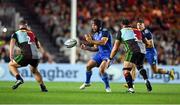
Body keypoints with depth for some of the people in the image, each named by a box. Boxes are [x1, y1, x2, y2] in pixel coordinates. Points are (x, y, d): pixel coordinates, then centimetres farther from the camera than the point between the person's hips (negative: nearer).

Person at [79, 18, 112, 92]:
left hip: (107, 54, -8)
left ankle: (107, 87, -8)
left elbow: (103, 42, -28)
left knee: (101, 70, -25)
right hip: (100, 53, 8)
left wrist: (91, 41, -27)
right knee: (88, 66, 3)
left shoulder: (104, 32, -12)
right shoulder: (95, 35, 13)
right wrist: (86, 48, 3)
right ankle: (87, 83, 26)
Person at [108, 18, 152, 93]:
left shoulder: (121, 32, 17)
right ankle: (146, 80, 11)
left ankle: (130, 88, -20)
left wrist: (110, 59, 22)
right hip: (141, 52, 5)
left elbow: (115, 48, 16)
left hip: (132, 51, -5)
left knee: (126, 71, -3)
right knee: (140, 67, 30)